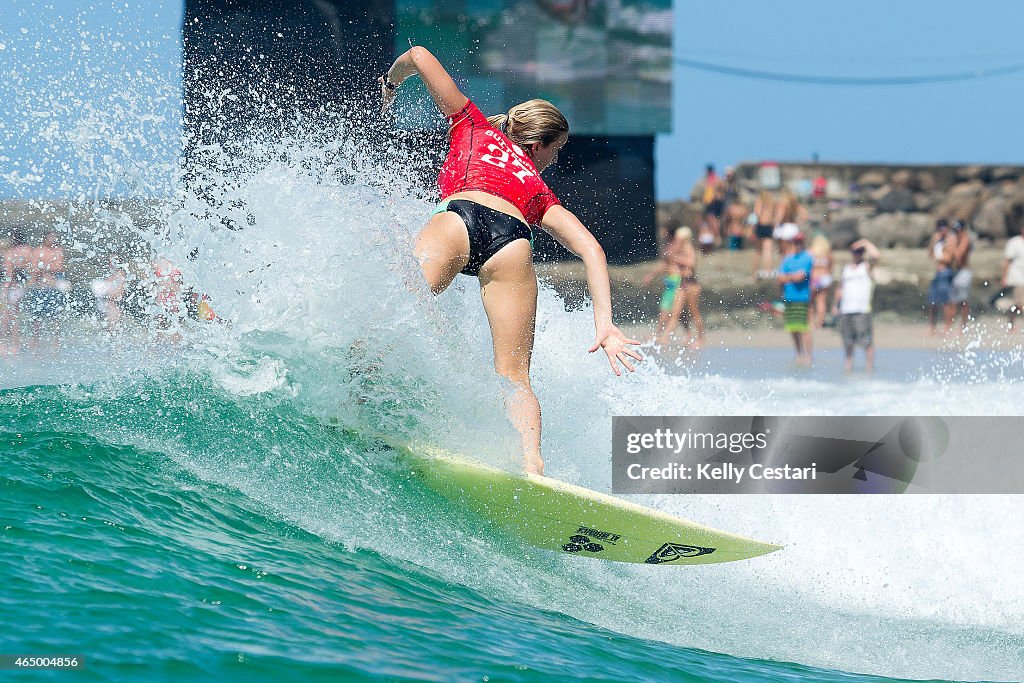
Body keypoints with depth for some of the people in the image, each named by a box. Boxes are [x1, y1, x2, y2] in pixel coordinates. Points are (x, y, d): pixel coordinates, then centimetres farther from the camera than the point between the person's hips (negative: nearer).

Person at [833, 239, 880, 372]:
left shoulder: (867, 266, 6)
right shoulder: (846, 268, 21)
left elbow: (877, 256, -14)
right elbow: (841, 288, 25)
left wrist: (867, 244, -3)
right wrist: (835, 304, 16)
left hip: (862, 310, -5)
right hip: (846, 310, 5)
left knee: (866, 340, -11)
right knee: (848, 341, 8)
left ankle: (869, 365, -10)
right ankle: (849, 362, 16)